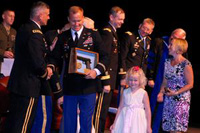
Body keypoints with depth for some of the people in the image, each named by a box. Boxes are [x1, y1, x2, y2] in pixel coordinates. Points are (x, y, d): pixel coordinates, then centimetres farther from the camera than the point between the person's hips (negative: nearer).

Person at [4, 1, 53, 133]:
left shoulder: (23, 29, 11)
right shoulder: (35, 32, -20)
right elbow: (37, 61, -23)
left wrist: (47, 67, 6)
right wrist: (45, 73, -3)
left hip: (17, 82, 10)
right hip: (28, 85, -10)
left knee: (12, 122, 17)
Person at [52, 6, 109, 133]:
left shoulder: (93, 35, 0)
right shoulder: (63, 37, 7)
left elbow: (105, 56, -3)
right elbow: (56, 57, 6)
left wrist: (96, 71, -19)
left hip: (88, 86, -2)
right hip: (69, 86, 2)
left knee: (86, 122, 6)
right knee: (68, 122, 10)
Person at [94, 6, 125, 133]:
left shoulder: (113, 32, 15)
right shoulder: (107, 32, -15)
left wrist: (110, 81, 14)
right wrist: (106, 82, -21)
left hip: (110, 79, 10)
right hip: (107, 78, -10)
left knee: (104, 110, 14)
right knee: (101, 111, -6)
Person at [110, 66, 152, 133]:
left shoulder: (143, 93, -4)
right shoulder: (125, 92, 5)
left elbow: (148, 111, -1)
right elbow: (120, 108, 11)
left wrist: (148, 127, -1)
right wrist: (114, 123, 11)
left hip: (137, 121, -3)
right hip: (124, 121, 3)